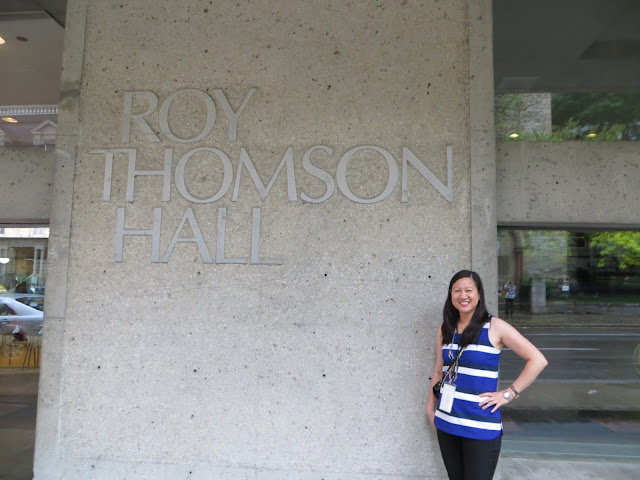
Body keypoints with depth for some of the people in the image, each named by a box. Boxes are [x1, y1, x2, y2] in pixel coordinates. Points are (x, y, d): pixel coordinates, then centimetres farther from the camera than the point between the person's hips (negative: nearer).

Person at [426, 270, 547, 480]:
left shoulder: (494, 327, -8)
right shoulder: (445, 329, 6)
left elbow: (537, 360, -8)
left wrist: (508, 394, -10)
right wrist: (430, 407, 11)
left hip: (480, 427, -5)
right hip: (446, 423, 5)